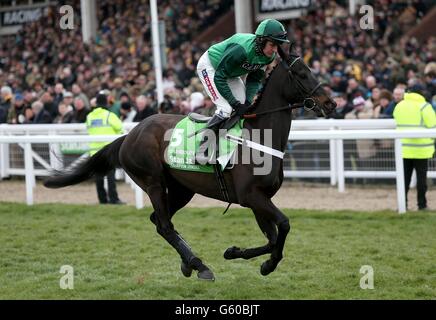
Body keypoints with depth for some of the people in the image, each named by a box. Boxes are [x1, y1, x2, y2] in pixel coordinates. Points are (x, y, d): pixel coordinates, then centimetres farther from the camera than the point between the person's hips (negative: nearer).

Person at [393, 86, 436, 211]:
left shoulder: (399, 106, 10)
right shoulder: (424, 106, -7)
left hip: (403, 148, 4)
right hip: (421, 148, -4)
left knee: (405, 176, 6)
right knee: (421, 176, 2)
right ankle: (422, 204, 4)